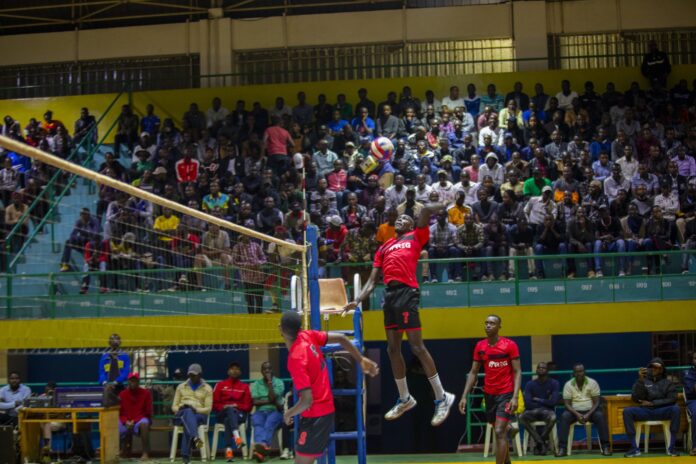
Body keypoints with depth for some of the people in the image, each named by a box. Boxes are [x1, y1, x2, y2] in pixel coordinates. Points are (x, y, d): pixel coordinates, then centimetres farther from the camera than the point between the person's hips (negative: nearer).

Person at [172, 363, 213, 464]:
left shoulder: (207, 388, 13)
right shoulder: (181, 387, 20)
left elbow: (208, 409, 3)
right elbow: (174, 406, 16)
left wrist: (195, 410, -16)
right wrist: (180, 409, -10)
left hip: (199, 415, -1)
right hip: (182, 414, 1)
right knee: (188, 412, -40)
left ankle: (185, 455, -50)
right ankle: (195, 438, -69)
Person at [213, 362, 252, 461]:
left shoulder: (245, 387, 17)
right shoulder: (220, 385, 16)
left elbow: (248, 406, 10)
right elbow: (214, 404, 10)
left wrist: (237, 406, -9)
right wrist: (224, 407, -9)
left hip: (239, 413, 1)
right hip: (223, 413, 0)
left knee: (228, 420, -37)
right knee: (231, 410, -39)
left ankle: (228, 449, -54)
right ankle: (236, 435, -65)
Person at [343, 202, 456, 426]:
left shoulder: (416, 237, 10)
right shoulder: (384, 247, 24)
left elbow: (427, 210, -6)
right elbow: (372, 280, 20)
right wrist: (358, 300, 10)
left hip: (406, 292, -7)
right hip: (389, 294, 7)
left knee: (417, 347, -10)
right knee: (393, 349, 10)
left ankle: (442, 397, -3)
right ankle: (405, 399, 22)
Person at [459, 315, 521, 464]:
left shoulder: (510, 345, -10)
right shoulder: (480, 346, 3)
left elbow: (517, 372, -10)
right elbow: (473, 372, 8)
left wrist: (515, 397, -20)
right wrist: (464, 396, 0)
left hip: (506, 393, -5)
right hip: (489, 394, 5)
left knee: (499, 432, -14)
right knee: (501, 433, 15)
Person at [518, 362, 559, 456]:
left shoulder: (554, 383, 0)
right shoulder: (530, 384, 1)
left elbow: (553, 402, -11)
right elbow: (528, 404, -9)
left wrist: (537, 400, -5)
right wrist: (545, 403, -5)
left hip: (547, 411, -1)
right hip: (533, 411, 1)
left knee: (552, 417, -37)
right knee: (522, 417, -32)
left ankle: (540, 442, -14)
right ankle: (541, 442, -20)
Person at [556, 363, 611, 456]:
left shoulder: (592, 383, -3)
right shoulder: (568, 385, -2)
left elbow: (596, 402, -5)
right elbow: (567, 403, -5)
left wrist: (588, 414, -22)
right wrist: (577, 414, -23)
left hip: (590, 410, 0)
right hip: (574, 411, 0)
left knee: (600, 416, -33)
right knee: (564, 416, -31)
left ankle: (605, 447, -29)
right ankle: (562, 448, -31)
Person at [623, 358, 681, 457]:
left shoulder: (668, 383, 13)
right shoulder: (642, 381, 11)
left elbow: (672, 400, 0)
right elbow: (635, 398, -3)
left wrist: (652, 403, -8)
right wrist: (640, 380, -14)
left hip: (662, 411, 0)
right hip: (645, 411, 0)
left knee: (676, 409, -32)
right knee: (627, 411, -27)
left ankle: (671, 448, -29)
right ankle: (635, 448, -26)